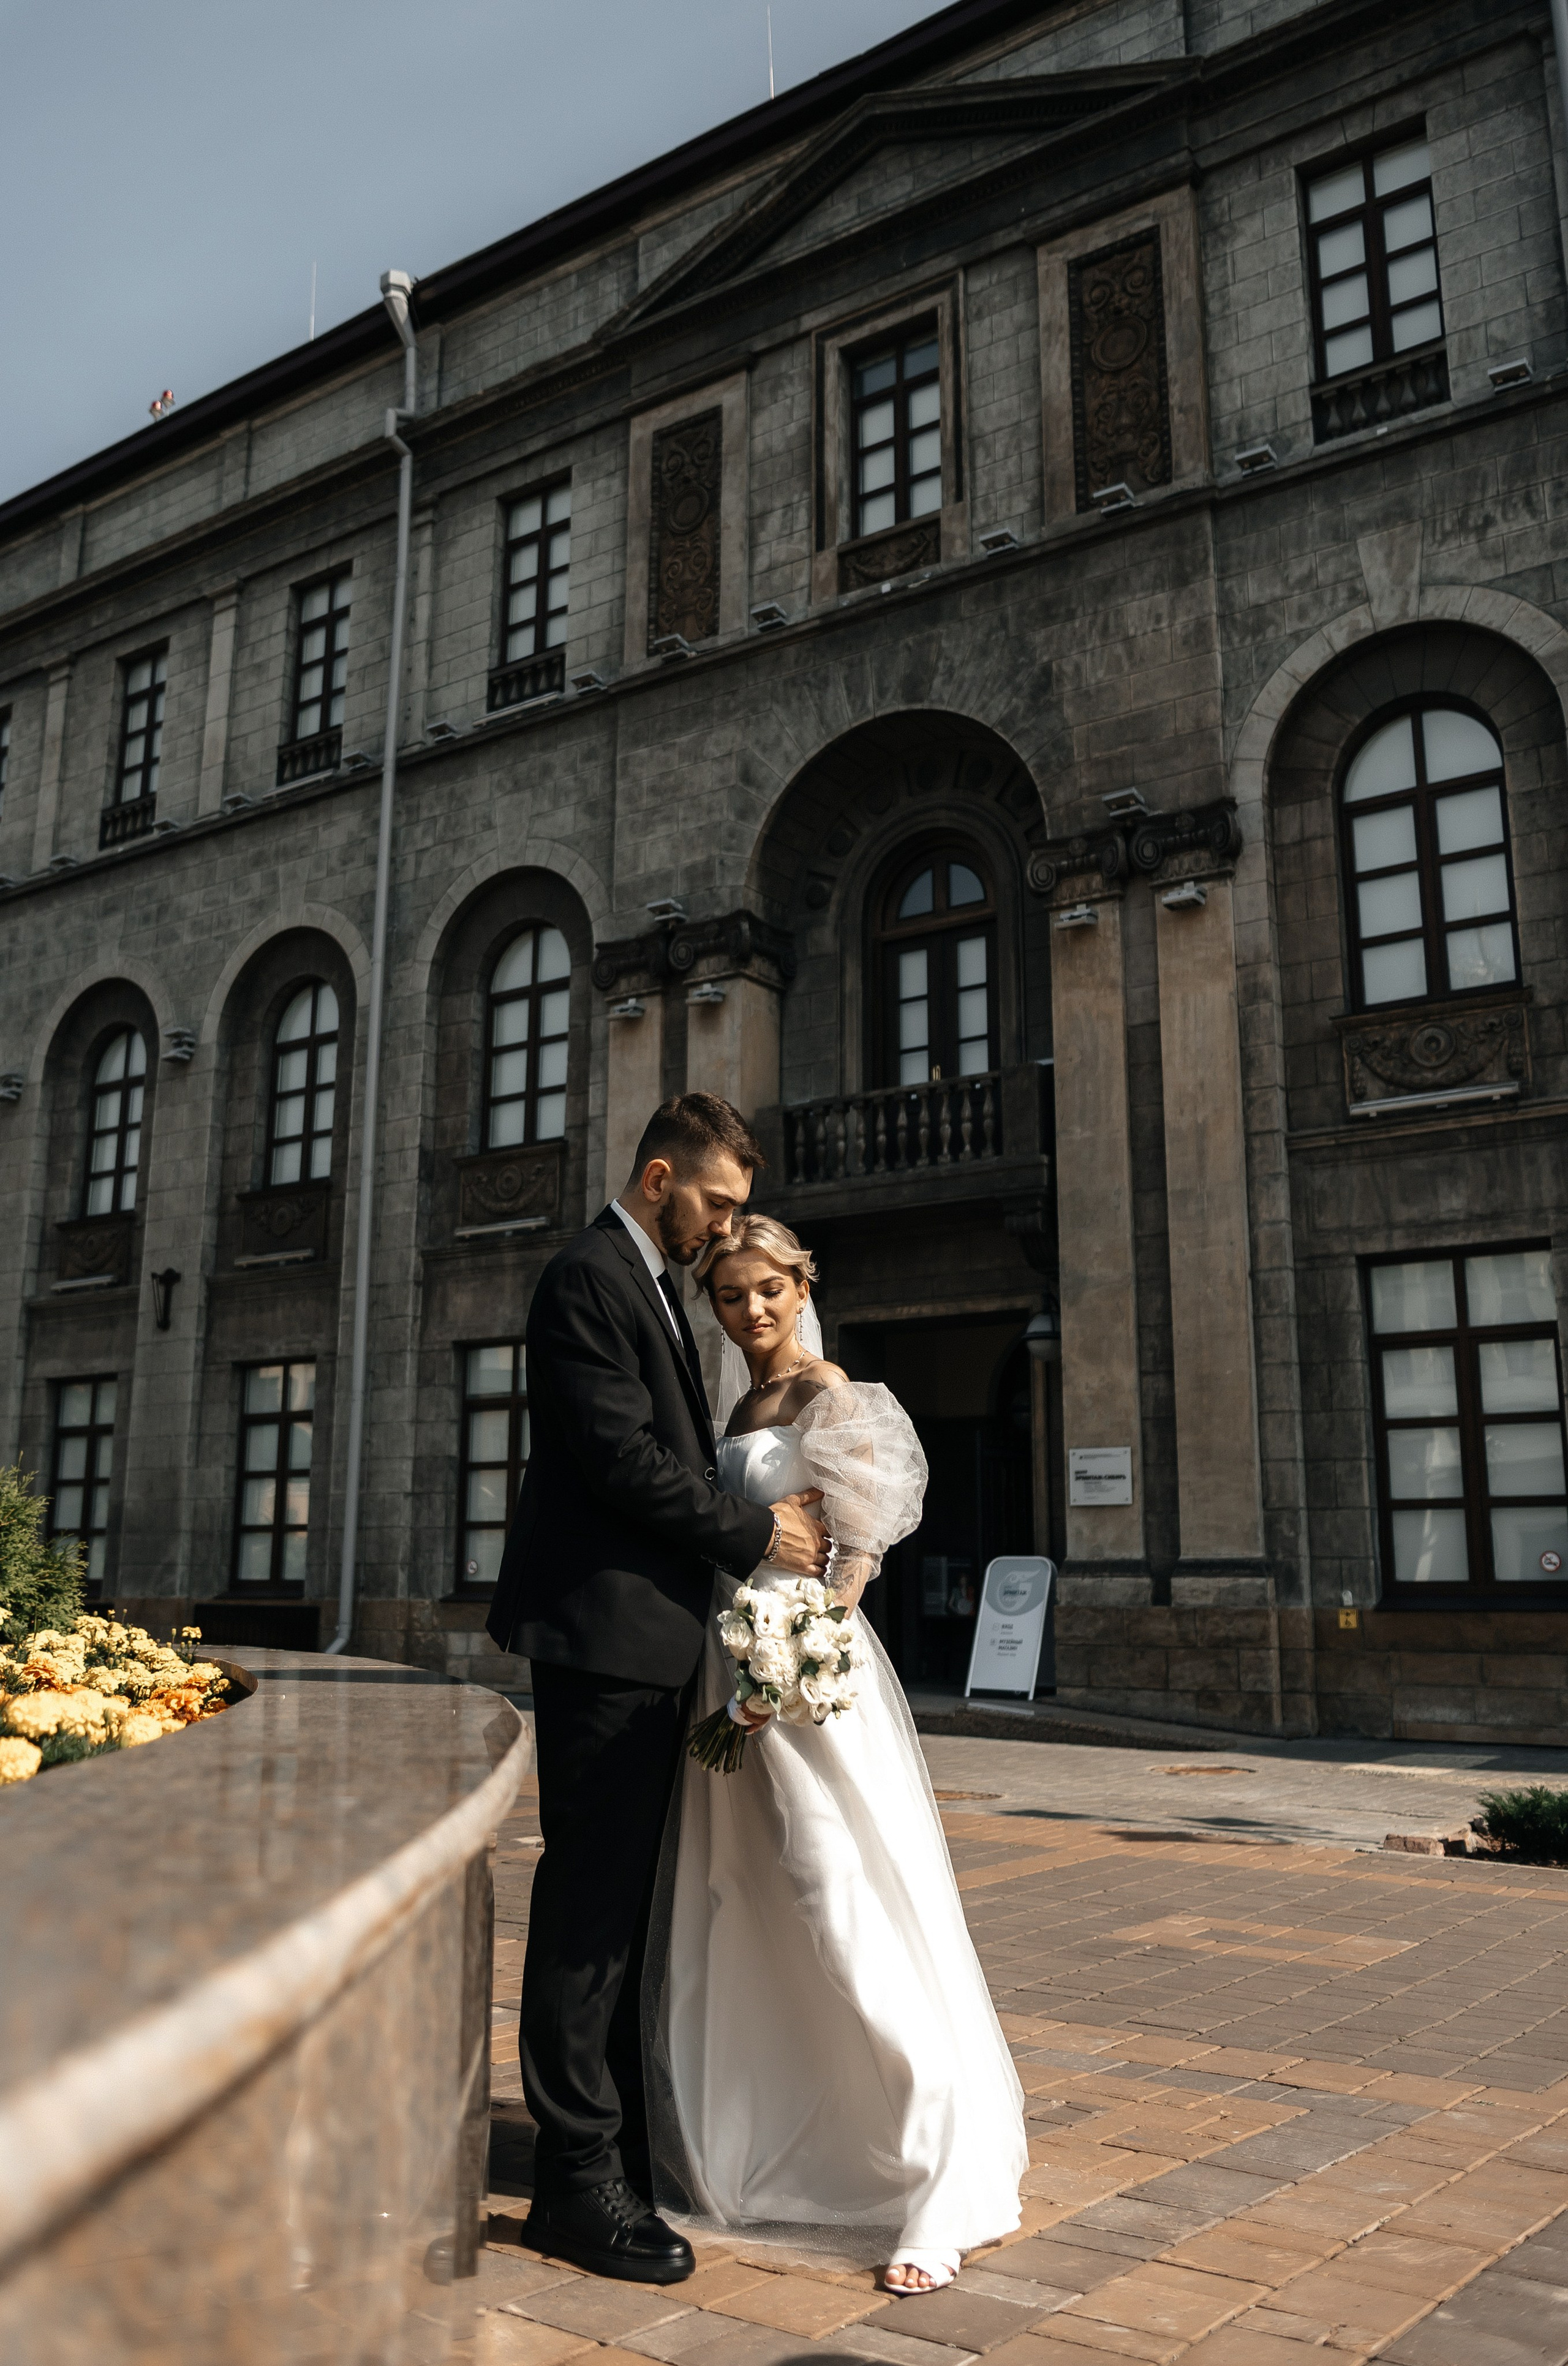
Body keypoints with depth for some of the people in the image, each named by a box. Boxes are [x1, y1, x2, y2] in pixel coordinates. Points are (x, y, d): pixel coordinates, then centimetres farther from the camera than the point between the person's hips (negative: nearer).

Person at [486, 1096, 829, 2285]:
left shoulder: (653, 1286, 19)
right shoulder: (590, 1278, -12)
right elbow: (621, 1457, -19)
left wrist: (762, 1517, 8)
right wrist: (758, 1531, -10)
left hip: (650, 1642, 10)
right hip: (605, 1631, -10)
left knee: (624, 1906, 16)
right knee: (591, 1907, -3)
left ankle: (625, 2138, 28)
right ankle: (581, 2179, 7)